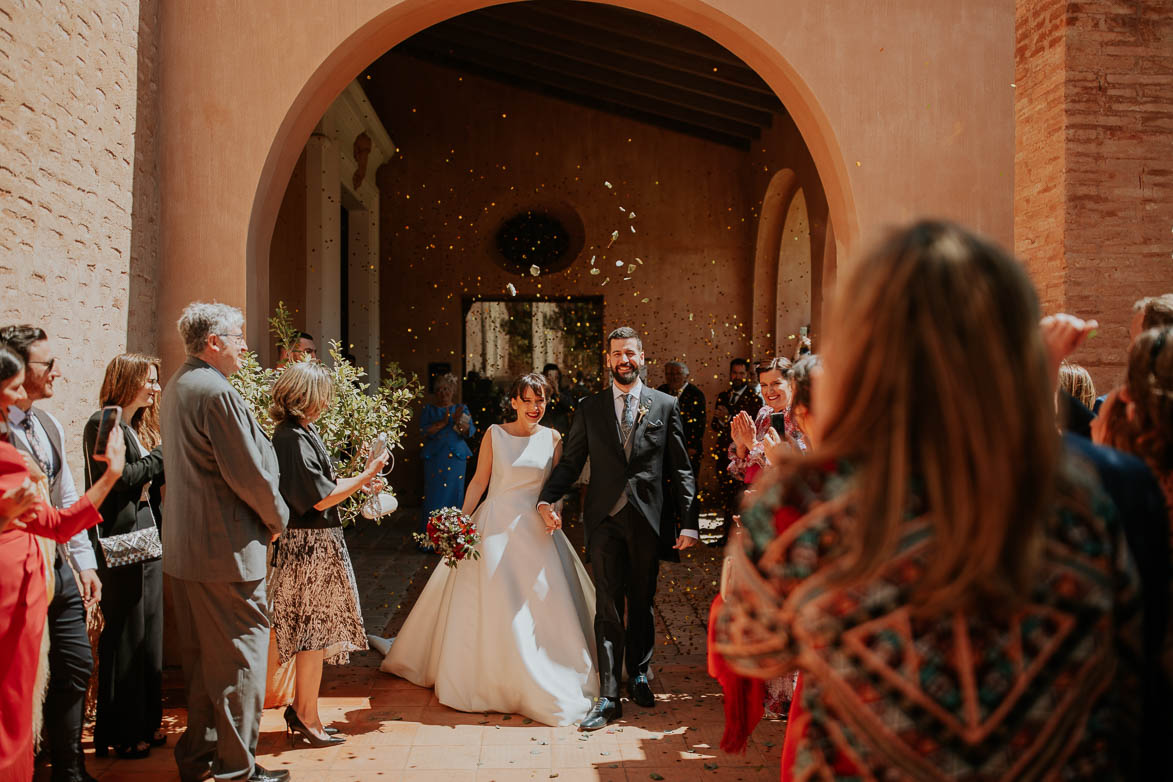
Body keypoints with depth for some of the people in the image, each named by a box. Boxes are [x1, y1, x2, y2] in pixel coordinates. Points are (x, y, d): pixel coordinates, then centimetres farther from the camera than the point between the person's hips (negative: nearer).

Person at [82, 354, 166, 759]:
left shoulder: (140, 428, 18)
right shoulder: (103, 424, -9)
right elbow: (117, 476, -19)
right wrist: (161, 455, -10)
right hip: (122, 543, -9)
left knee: (148, 633, 12)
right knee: (125, 635, -2)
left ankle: (145, 724, 22)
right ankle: (121, 733, 8)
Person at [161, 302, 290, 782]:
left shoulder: (178, 386, 11)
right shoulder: (217, 392, -20)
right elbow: (250, 474, -21)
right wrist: (277, 518, -3)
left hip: (183, 548, 10)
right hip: (225, 549, -10)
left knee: (200, 656, 20)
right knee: (240, 657, 2)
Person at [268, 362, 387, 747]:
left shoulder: (297, 433, 11)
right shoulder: (294, 438, -20)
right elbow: (321, 498, -20)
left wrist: (356, 483, 17)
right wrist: (366, 476, -13)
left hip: (314, 544, 10)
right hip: (310, 545, -10)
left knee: (312, 630, 16)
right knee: (314, 630, -1)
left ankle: (300, 708, 26)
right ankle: (307, 717, 10)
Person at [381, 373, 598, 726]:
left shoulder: (552, 438, 4)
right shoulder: (495, 434, 0)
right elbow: (479, 481, 1)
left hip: (536, 529, 2)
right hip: (496, 526, -1)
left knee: (541, 604, 3)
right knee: (489, 604, 3)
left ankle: (541, 683, 19)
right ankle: (482, 674, 19)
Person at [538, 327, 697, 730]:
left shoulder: (665, 406, 5)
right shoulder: (590, 407, 7)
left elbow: (681, 469, 4)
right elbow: (570, 461, 6)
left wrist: (687, 522, -1)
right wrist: (547, 498, -11)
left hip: (648, 520, 0)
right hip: (605, 519, 0)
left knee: (642, 603, 12)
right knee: (608, 607, -1)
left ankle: (638, 675, 32)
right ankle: (608, 697, 3)